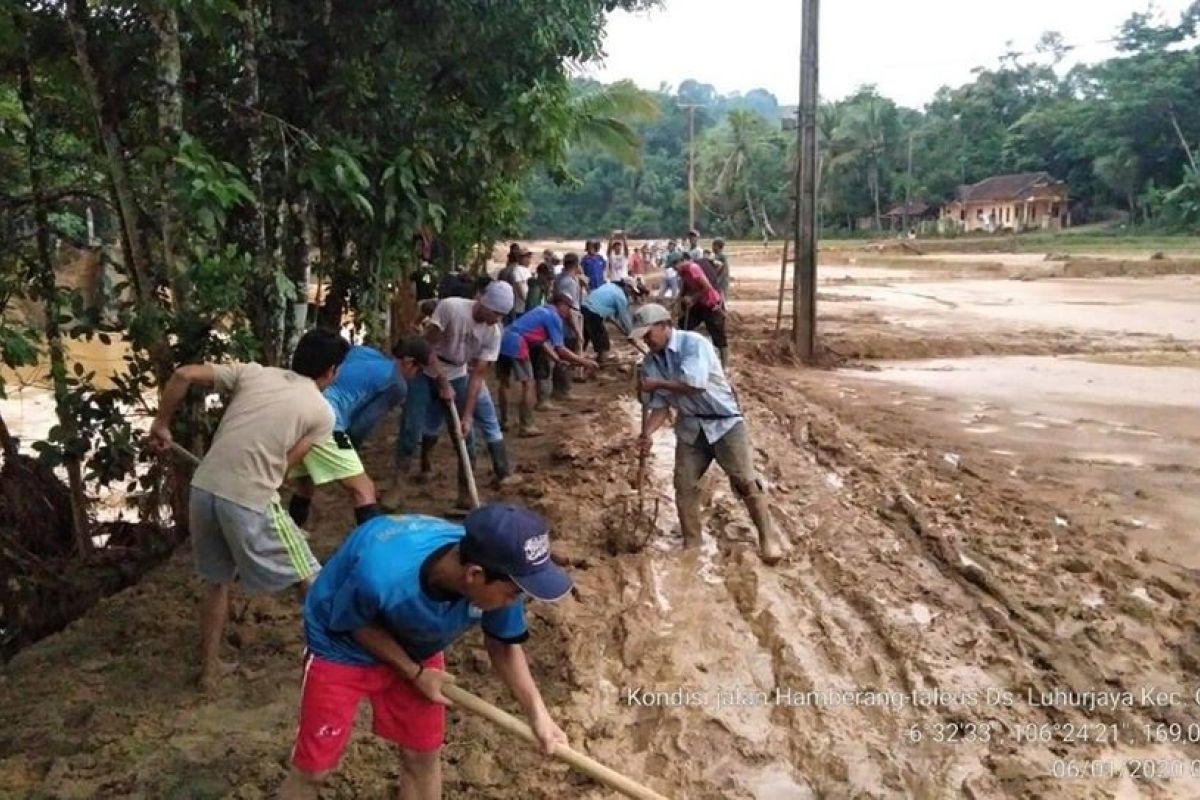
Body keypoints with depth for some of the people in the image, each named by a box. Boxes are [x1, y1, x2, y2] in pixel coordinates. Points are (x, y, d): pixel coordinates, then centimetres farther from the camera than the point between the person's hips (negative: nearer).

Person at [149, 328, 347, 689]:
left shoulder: (252, 372, 13)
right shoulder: (322, 412, 5)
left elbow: (183, 375, 6)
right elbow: (284, 463, 1)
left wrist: (161, 424, 18)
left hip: (204, 489, 5)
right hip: (250, 502, -5)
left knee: (217, 581, 27)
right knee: (312, 582, 12)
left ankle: (209, 668, 38)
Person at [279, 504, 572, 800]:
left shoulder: (497, 578, -30)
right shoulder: (381, 572, -44)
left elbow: (504, 645, -10)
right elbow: (355, 625, -20)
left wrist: (538, 714, -18)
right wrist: (415, 673, -19)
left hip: (415, 648, 4)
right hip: (341, 649, -4)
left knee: (423, 755, 12)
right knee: (313, 768, 3)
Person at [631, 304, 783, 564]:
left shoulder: (693, 343, -19)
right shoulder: (650, 363, 0)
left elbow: (695, 383, -32)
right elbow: (660, 405, 0)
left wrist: (657, 384, -20)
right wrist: (647, 433, -18)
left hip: (724, 422, -6)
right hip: (690, 427, 6)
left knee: (745, 481, -7)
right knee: (684, 486, 3)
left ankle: (768, 539, 5)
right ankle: (691, 544, 17)